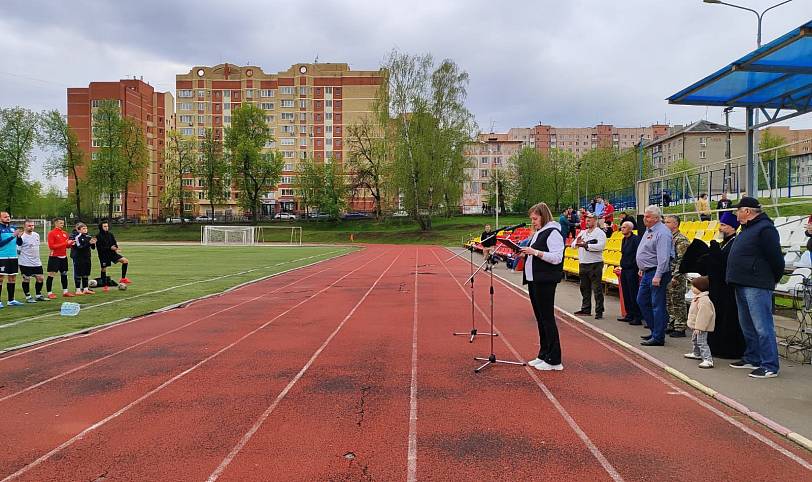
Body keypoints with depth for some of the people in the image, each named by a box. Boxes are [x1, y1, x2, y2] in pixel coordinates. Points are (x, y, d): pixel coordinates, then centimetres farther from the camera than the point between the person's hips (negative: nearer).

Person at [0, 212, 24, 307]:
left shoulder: (13, 228, 11)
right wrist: (12, 236, -21)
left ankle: (11, 300, 17)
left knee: (12, 278, 9)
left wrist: (19, 237, -9)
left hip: (13, 257, 6)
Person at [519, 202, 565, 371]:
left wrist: (535, 252, -23)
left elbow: (557, 258, -20)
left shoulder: (553, 232, -11)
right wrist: (526, 254, 6)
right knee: (540, 318, 13)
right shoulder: (538, 233, 18)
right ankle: (543, 355, 22)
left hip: (546, 281, -10)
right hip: (534, 280, 10)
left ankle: (554, 360, 0)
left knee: (547, 318, -6)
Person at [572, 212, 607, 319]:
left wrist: (585, 245, -21)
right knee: (584, 288, 13)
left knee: (597, 289, -4)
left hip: (595, 265, -7)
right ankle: (586, 309, 23)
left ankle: (599, 311, 0)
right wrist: (577, 242, -12)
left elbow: (600, 246, -21)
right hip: (583, 264, 7)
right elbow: (573, 244, 11)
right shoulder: (582, 233, 16)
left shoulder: (600, 233, -5)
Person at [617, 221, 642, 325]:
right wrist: (622, 266, 16)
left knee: (634, 294, -6)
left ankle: (638, 317, -1)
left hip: (632, 270, -9)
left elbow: (638, 255, -17)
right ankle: (629, 315, 22)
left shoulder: (635, 239, -13)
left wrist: (635, 267, -19)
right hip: (624, 270, 9)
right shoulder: (624, 240, 15)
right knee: (626, 294, 13)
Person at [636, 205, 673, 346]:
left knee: (657, 305, -5)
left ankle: (658, 337, 1)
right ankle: (655, 330, 26)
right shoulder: (649, 230, 14)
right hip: (647, 273, 11)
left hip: (657, 273, -11)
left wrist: (658, 276, -27)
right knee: (642, 301, 16)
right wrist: (642, 268, 24)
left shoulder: (662, 232, -17)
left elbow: (663, 257, -24)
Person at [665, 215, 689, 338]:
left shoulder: (681, 240, -13)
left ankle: (680, 328, 4)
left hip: (677, 277, -9)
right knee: (669, 302, 13)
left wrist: (676, 276, -22)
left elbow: (681, 260, -19)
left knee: (678, 302, -2)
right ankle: (671, 325, 22)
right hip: (667, 276, 9)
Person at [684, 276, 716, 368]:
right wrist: (695, 326, 24)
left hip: (702, 327, -12)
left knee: (702, 342, -15)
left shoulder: (704, 300, -26)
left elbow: (703, 315, -29)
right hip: (697, 326, 12)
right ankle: (696, 354, 47)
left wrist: (698, 327, -27)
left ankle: (708, 360, -18)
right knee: (695, 339, 28)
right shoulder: (697, 297, 10)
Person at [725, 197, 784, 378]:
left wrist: (773, 280, -3)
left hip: (757, 286, -10)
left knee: (763, 327, -7)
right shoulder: (747, 229, 17)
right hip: (742, 285, 10)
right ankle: (752, 359, 28)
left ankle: (770, 366, -3)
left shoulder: (765, 229, -14)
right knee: (747, 326, 17)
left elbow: (776, 259, -15)